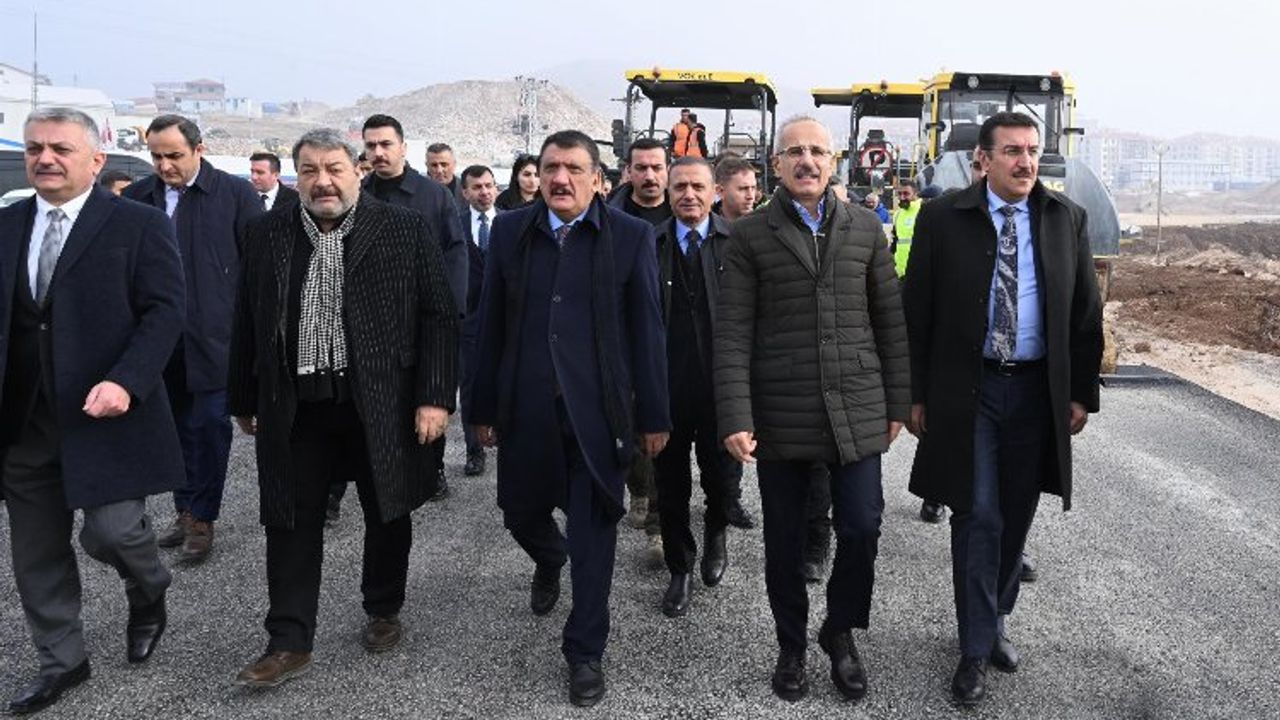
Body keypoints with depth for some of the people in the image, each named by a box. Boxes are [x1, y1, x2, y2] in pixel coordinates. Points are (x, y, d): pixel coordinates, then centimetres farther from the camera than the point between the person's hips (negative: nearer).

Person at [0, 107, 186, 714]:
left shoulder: (139, 224, -4)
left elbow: (165, 311, -9)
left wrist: (125, 381, -22)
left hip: (105, 411, -5)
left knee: (111, 531, -6)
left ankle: (149, 596, 29)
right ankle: (61, 663, 29)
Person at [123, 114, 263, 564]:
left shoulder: (235, 194, -4)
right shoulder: (137, 197, 6)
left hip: (214, 336, -4)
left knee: (209, 426, 1)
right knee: (178, 426, 13)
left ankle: (202, 519, 12)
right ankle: (185, 511, 26)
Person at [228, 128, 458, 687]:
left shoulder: (404, 230, -3)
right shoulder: (269, 235, 6)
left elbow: (439, 318, -5)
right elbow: (246, 325, 10)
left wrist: (435, 396, -11)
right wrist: (245, 401, 11)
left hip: (382, 405, -2)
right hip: (295, 407, 2)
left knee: (387, 515, 13)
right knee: (291, 522, 6)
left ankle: (384, 611, 35)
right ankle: (289, 642, 18)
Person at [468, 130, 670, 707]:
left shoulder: (631, 236, -3)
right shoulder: (509, 231, 5)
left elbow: (647, 331, -3)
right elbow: (491, 326, 5)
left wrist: (653, 415, -3)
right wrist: (484, 407, 5)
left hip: (598, 411, -3)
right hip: (525, 409, 3)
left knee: (593, 535, 5)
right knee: (520, 513, 18)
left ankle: (585, 652, 22)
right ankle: (549, 560, 54)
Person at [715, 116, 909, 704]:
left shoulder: (866, 227, 7)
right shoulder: (749, 236, 0)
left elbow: (890, 319, 10)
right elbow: (732, 333, -5)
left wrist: (897, 402, 8)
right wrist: (736, 419, -12)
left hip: (857, 410, 2)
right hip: (780, 415, -1)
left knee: (861, 528, 0)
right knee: (784, 539, 9)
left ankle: (839, 632, 28)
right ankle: (791, 646, 31)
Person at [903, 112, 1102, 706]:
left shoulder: (1067, 220, 4)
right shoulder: (942, 219, -4)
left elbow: (1085, 312, 8)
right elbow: (916, 312, -2)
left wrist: (1082, 392, 5)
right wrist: (915, 393, -5)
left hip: (1039, 390, 3)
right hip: (968, 390, -3)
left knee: (1016, 518, 13)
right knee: (977, 518, -3)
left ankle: (993, 622, 33)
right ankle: (976, 649, 10)